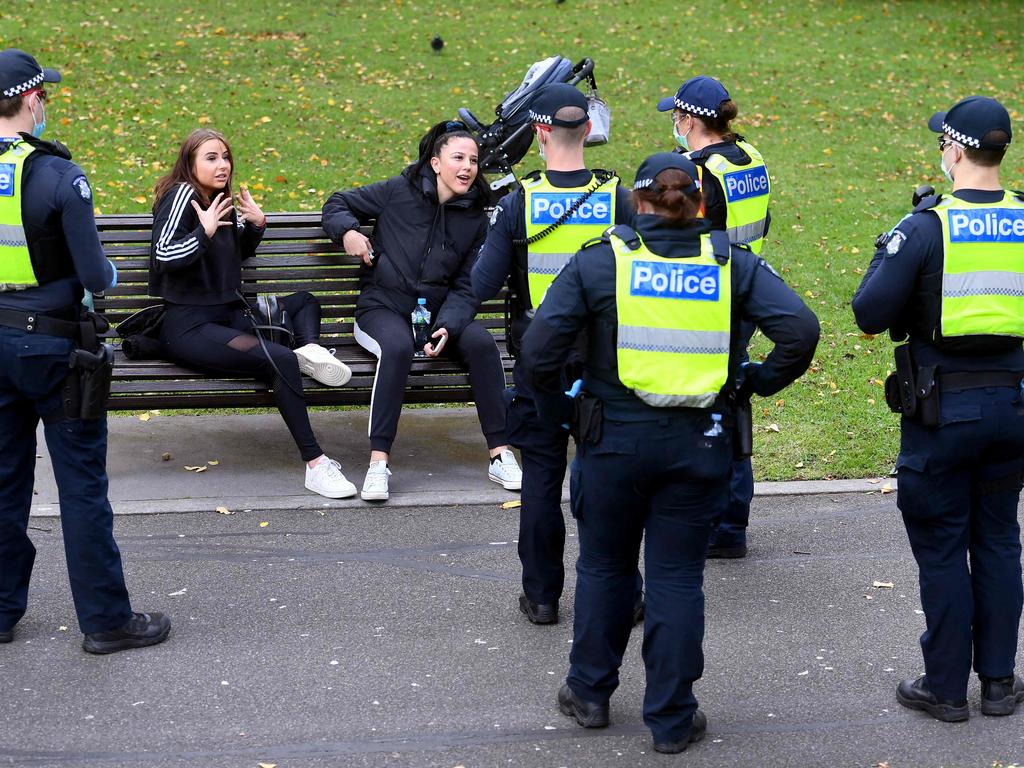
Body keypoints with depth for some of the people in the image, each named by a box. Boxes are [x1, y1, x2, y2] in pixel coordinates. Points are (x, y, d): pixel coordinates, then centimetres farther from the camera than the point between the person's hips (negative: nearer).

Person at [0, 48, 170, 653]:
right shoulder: (59, 176, -16)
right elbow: (95, 276, -15)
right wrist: (110, 273, 7)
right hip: (52, 344, -5)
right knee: (82, 483, 2)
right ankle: (106, 618, 8)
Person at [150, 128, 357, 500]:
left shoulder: (222, 202, 15)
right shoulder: (181, 195, -8)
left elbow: (241, 252, 31)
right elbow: (163, 255, -18)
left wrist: (256, 225, 12)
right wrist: (204, 232, -28)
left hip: (226, 316, 10)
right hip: (186, 327, -10)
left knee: (304, 302, 18)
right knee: (281, 361, -28)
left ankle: (309, 348, -18)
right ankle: (316, 465, -31)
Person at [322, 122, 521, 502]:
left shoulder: (475, 219, 6)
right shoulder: (399, 192, -1)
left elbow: (466, 288, 4)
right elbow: (337, 204, 11)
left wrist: (448, 327, -15)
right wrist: (348, 231, -11)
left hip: (439, 312, 3)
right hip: (383, 308, -3)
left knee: (481, 342, -27)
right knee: (398, 347, -37)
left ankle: (500, 454, -22)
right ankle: (378, 462, -37)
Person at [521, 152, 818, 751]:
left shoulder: (600, 261, -5)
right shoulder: (732, 263, -1)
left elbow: (540, 347, -12)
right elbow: (800, 330, -11)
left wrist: (556, 408, 4)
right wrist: (756, 386, 3)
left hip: (614, 438, 0)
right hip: (699, 445, 1)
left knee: (604, 566, 18)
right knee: (678, 577, 8)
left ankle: (590, 692, 30)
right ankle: (672, 718, 14)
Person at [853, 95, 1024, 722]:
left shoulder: (928, 228, -14)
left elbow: (870, 313, -13)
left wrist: (885, 257, 3)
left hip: (942, 411, -4)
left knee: (942, 547, 6)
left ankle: (946, 687, 12)